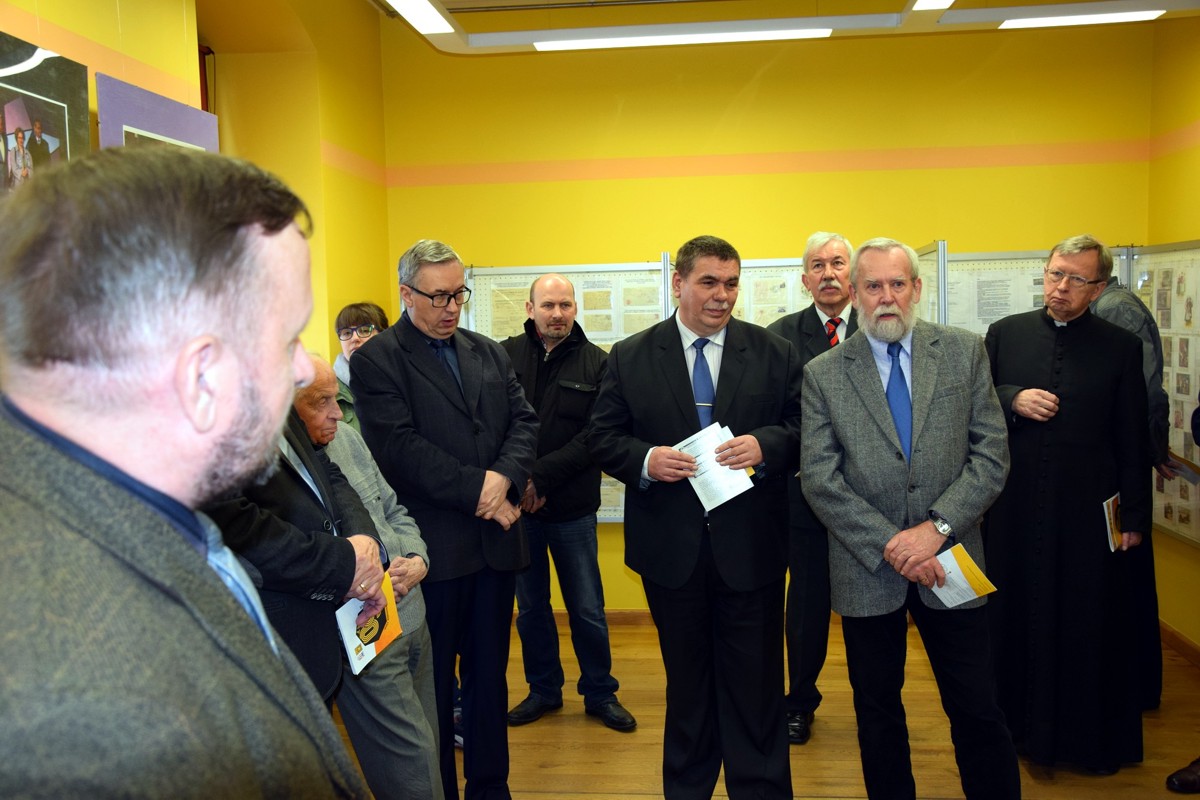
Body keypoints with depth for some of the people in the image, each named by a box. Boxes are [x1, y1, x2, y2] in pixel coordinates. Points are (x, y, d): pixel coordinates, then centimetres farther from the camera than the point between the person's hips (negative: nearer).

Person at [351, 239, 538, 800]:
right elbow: (399, 448, -16)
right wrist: (476, 491, -16)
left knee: (489, 674, 16)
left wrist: (503, 476, -13)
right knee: (432, 681, 8)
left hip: (495, 539, 6)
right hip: (432, 545, -5)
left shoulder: (489, 353, 13)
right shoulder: (376, 360, -6)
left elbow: (524, 421, 6)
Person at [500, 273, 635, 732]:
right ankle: (543, 690, 33)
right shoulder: (505, 356, -1)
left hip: (573, 508, -1)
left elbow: (595, 438, -9)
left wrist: (540, 476, -16)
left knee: (588, 610, 8)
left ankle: (600, 694, 27)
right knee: (531, 608, 15)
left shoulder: (596, 364, -2)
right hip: (517, 506, 1)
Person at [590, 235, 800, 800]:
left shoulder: (774, 354, 1)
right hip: (671, 548, 1)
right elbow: (602, 438, 1)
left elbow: (804, 427, 1)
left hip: (750, 547, 0)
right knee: (686, 680, 18)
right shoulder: (629, 357, 1)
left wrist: (765, 444, -18)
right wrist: (645, 459, -17)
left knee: (755, 683, 9)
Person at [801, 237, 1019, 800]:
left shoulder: (965, 352, 1)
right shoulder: (823, 374, -2)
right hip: (868, 569, 0)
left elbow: (992, 455, -3)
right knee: (877, 712, 15)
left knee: (976, 711, 9)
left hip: (949, 562, 0)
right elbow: (819, 479, -6)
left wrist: (937, 527, -14)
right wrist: (889, 544, -14)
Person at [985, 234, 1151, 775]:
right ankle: (1022, 725, 29)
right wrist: (1012, 400, -14)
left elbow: (1133, 440, 2)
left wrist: (1133, 516, 0)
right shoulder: (1005, 334, 4)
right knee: (1016, 618, 12)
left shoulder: (1121, 347, 1)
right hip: (1014, 509, 1)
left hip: (1088, 512, -1)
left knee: (1089, 624, 9)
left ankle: (1093, 739, 27)